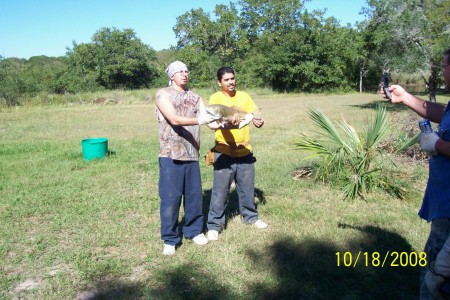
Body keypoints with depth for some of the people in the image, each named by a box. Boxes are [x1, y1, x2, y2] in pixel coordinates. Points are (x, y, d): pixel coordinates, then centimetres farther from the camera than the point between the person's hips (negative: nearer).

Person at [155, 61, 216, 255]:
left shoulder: (195, 97, 13)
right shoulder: (163, 94, -3)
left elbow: (207, 118, 0)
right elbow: (174, 119, -17)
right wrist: (198, 120, -31)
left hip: (192, 154, 5)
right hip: (171, 155, -4)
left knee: (194, 195, 11)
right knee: (170, 198, 1)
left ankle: (194, 230, 30)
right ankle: (170, 239, 15)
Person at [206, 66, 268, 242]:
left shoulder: (244, 96, 7)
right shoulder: (216, 98, -6)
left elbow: (256, 115, 3)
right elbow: (211, 123, -19)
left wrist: (258, 121, -21)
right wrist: (226, 125, -39)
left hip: (244, 151, 4)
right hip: (224, 152, -4)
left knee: (247, 187, 16)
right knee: (220, 190, 0)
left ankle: (250, 217, 35)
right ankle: (214, 225, 13)